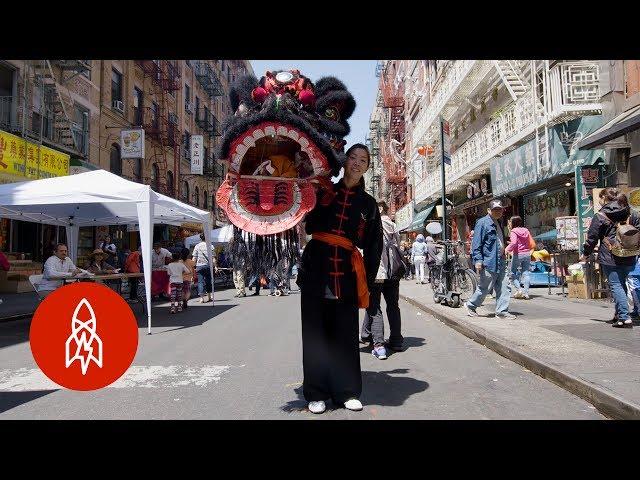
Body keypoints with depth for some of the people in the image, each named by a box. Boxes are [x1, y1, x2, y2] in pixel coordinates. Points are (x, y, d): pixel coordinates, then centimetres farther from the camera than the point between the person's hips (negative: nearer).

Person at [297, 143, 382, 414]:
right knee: (315, 332, 4)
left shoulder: (368, 203, 11)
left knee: (346, 333, 5)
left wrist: (367, 280, 4)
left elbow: (374, 245, 10)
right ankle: (316, 393, 15)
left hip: (347, 272, 0)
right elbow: (308, 224, 12)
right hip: (316, 268, 0)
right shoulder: (323, 191, 9)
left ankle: (346, 391, 18)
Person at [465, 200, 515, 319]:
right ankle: (471, 305, 18)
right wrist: (478, 260, -20)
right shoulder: (482, 223, -9)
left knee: (503, 288, 5)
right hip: (489, 262, -8)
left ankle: (502, 311, 10)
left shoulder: (498, 224, 18)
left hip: (500, 262, 8)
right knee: (484, 288, 0)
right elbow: (476, 243, -14)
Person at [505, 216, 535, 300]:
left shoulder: (514, 232, -8)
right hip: (527, 254, 5)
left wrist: (507, 250, -14)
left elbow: (513, 243, -23)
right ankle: (526, 292, 4)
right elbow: (532, 243, 10)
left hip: (518, 254, -5)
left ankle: (518, 289, -4)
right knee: (525, 273, 6)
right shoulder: (526, 230, 10)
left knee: (513, 272, 8)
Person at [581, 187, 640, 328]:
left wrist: (585, 254, 9)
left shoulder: (600, 216, -7)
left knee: (616, 286, -2)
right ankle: (619, 314, 26)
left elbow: (592, 238, -4)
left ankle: (624, 318, -8)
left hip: (610, 259, -6)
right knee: (622, 284, 18)